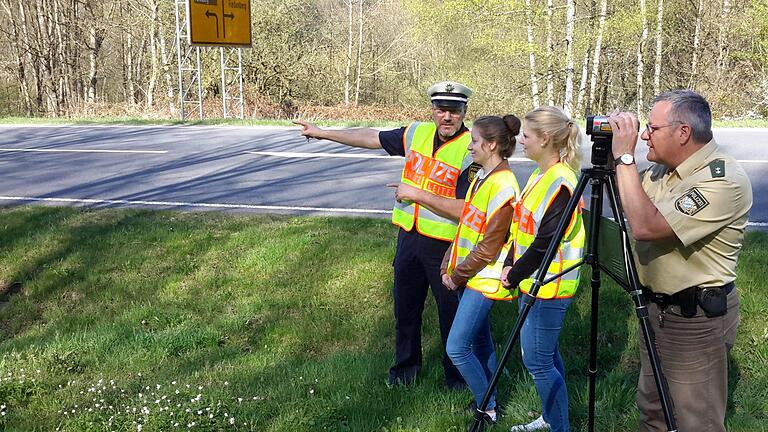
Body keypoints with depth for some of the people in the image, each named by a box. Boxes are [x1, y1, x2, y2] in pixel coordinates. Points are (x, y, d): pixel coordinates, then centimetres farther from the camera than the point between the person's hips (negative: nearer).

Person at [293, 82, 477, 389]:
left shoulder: (472, 150, -18)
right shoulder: (418, 133, 2)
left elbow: (465, 210, -24)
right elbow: (371, 137, 13)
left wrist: (417, 194, -23)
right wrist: (323, 133, 17)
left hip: (445, 246, -6)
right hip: (409, 236, 6)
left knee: (451, 312, 8)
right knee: (405, 306, 19)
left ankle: (456, 376, 27)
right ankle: (405, 367, 39)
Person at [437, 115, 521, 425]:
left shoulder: (503, 186, -21)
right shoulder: (481, 178, 8)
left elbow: (489, 247, -21)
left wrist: (457, 275, -12)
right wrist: (448, 268, 6)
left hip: (483, 279, -9)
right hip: (466, 276, 9)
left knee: (456, 348, -8)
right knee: (480, 340, 18)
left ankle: (487, 409, 8)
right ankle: (487, 400, 31)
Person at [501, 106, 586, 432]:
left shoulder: (560, 183, -20)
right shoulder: (540, 175, 10)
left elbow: (544, 243, -21)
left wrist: (514, 276, -11)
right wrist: (510, 265, 5)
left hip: (548, 287, -9)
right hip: (531, 282, 9)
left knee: (537, 360, -4)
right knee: (545, 355, 19)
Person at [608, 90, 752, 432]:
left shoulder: (723, 180, -24)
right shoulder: (662, 169, 4)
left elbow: (646, 226, -32)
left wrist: (624, 156, -26)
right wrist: (615, 157, 0)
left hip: (696, 318, -9)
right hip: (658, 307, 9)